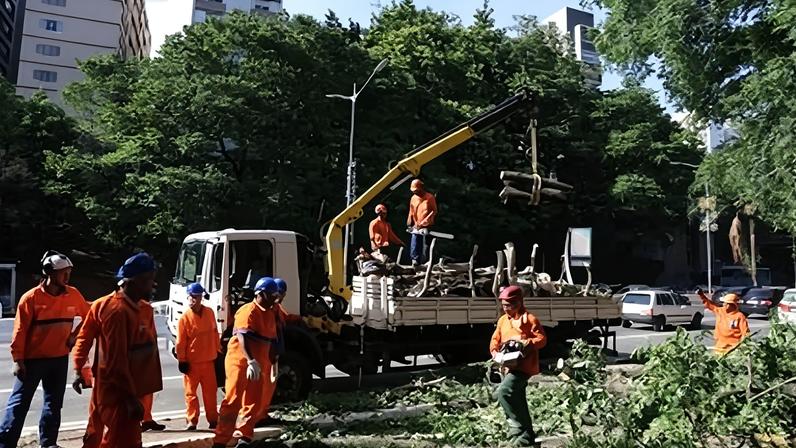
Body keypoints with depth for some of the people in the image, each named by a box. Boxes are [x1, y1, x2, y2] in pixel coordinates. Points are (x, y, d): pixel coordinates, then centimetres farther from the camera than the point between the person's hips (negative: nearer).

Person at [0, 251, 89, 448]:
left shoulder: (73, 295, -1)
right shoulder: (31, 297, -13)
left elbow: (87, 316, 14)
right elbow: (20, 331, -10)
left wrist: (74, 335, 4)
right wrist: (18, 360, -11)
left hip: (60, 358, 5)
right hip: (33, 359, -4)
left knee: (54, 403, 13)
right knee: (19, 402, 1)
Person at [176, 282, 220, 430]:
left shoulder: (209, 313, 1)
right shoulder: (185, 318, -11)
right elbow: (180, 342, -9)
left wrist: (218, 351, 11)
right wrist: (182, 361, -9)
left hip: (208, 360, 4)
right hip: (191, 362, -3)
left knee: (210, 391, 11)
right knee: (191, 392, 7)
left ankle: (213, 419, 22)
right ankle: (192, 421, 17)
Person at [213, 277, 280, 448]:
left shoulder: (270, 313, 13)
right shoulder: (248, 311, -14)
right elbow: (242, 337, -27)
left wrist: (272, 364, 18)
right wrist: (251, 361, -40)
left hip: (259, 365, 8)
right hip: (240, 361, -8)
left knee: (254, 402, 11)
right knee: (233, 400, -7)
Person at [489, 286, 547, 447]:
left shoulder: (529, 318, -10)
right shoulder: (502, 320, 10)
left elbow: (542, 339, -12)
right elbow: (495, 339, 13)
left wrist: (526, 343, -26)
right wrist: (495, 352, -6)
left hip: (524, 366, -8)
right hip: (508, 366, 8)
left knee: (503, 392, -25)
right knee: (518, 402, 15)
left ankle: (520, 428, -12)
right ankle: (527, 435, 29)